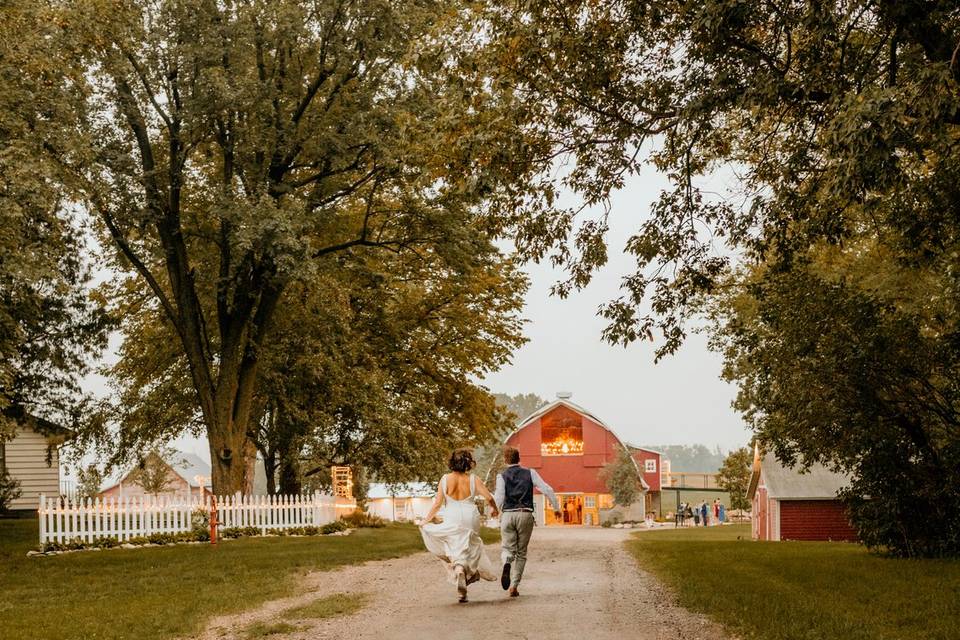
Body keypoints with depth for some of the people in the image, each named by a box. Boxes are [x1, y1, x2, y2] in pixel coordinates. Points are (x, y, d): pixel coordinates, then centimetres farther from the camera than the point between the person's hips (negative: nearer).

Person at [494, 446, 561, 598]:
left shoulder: (502, 476, 3)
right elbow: (547, 490, 1)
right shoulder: (530, 473, 8)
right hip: (526, 515, 1)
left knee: (507, 548, 11)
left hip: (508, 515, -1)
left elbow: (499, 500, -7)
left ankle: (507, 563, -25)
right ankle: (514, 586, 5)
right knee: (521, 552, 13)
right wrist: (556, 508, 11)